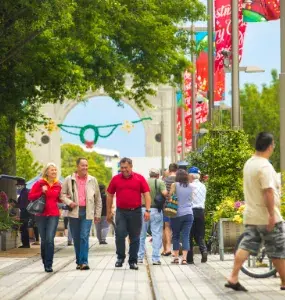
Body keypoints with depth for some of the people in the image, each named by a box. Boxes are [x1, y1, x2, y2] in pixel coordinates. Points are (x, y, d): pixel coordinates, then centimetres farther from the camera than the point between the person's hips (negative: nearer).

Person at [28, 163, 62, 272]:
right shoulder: (40, 183, -1)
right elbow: (30, 196, -3)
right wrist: (41, 192, -15)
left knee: (50, 239, -12)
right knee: (44, 240, 6)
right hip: (41, 215, 0)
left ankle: (48, 265, -9)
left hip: (53, 215, 0)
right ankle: (45, 262, 21)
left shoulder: (58, 185, 6)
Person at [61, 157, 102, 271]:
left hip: (87, 212, -1)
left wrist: (98, 214, 11)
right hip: (74, 212, 1)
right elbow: (62, 194, 8)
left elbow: (98, 199, 14)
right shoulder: (69, 180, 6)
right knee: (76, 238, 7)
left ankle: (84, 262, -14)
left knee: (84, 237, -13)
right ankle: (79, 261, 18)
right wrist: (69, 202, -11)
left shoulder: (92, 180, 9)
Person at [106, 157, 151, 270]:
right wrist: (109, 212, 9)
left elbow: (146, 194, 0)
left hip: (135, 211, 0)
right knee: (120, 235, -8)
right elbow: (110, 196, 10)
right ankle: (120, 257, 10)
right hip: (121, 211, 0)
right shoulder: (115, 179, 4)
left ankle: (133, 261, 14)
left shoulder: (139, 178, 1)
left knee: (135, 237, 5)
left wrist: (147, 210, -10)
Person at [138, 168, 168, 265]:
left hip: (143, 209, 3)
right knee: (157, 234, 2)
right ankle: (156, 258, -1)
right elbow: (164, 193, -16)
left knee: (141, 234, 10)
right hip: (155, 210, -3)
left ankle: (139, 257, 13)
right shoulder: (160, 182, -2)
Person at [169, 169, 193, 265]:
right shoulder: (190, 187, 6)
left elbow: (169, 197, -5)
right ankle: (184, 258, -9)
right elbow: (191, 199, 11)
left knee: (176, 236, 11)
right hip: (188, 213, 2)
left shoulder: (174, 185, -3)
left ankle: (176, 257, 9)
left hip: (177, 214, -2)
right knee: (186, 236, 0)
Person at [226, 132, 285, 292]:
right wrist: (272, 214, -26)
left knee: (246, 247, 5)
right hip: (267, 217, -8)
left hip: (251, 216, 8)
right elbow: (268, 191, -27)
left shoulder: (249, 163, 10)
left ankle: (233, 278, -1)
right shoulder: (265, 166, -19)